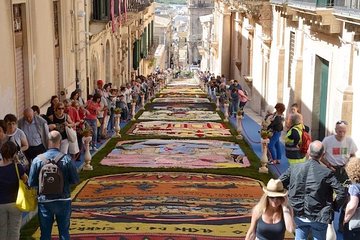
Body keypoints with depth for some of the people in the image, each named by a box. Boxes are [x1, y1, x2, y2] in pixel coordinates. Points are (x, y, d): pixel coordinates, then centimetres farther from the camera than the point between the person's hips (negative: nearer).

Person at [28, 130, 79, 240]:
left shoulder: (38, 160, -11)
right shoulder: (67, 159, -13)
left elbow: (31, 183, -7)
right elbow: (75, 180, -7)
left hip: (44, 201, 0)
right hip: (63, 201, 0)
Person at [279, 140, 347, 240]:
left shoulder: (294, 168, -6)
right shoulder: (326, 173, -14)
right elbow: (342, 193, -17)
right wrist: (334, 207, 0)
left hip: (299, 216, 2)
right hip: (319, 217, -2)